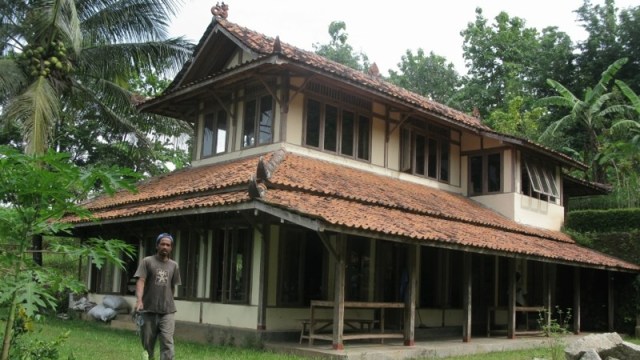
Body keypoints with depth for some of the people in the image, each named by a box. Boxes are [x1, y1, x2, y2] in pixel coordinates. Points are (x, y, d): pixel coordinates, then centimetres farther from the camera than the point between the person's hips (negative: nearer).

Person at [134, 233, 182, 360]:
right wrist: (139, 300, -26)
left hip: (167, 311, 1)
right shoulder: (147, 262, 0)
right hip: (149, 311, -1)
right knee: (147, 345, 9)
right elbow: (140, 281, -11)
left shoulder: (173, 265, 11)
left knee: (167, 344, -9)